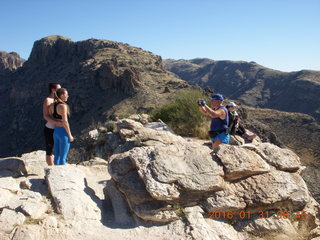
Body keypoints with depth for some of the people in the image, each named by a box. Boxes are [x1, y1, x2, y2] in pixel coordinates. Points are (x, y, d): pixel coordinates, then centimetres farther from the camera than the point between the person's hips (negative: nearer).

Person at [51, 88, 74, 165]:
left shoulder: (53, 105, 8)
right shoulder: (63, 106, -16)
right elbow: (65, 122, -19)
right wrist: (70, 135, -14)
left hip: (56, 131, 8)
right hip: (64, 132, -8)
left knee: (57, 157, 13)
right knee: (63, 158, -1)